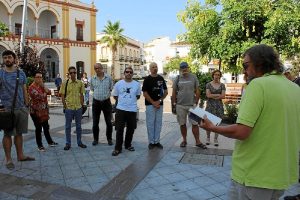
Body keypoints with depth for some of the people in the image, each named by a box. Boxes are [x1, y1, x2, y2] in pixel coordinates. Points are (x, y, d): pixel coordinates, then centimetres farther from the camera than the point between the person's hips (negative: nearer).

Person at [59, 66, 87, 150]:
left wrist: (82, 105, 4)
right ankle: (68, 143, 19)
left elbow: (81, 95, 9)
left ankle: (79, 142, 25)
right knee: (68, 126, 7)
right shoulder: (65, 83, -4)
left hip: (78, 107, 2)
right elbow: (62, 96, -1)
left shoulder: (80, 83, 3)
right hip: (69, 108, -2)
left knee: (78, 125, 12)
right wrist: (65, 106, -5)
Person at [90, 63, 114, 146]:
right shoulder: (92, 79, 2)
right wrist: (98, 94, 10)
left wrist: (106, 94, 4)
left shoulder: (108, 78, -3)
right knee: (95, 122, 8)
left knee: (109, 122, 5)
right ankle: (95, 139, 22)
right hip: (96, 102, 2)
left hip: (106, 101, -1)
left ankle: (109, 139, 20)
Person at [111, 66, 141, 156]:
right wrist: (122, 101, 7)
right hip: (120, 109, -2)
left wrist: (131, 101, 8)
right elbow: (115, 96, 9)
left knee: (131, 129, 11)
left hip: (132, 109, 2)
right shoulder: (118, 84, -1)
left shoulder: (137, 84, 2)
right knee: (119, 129, -1)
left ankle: (128, 145, 30)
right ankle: (118, 148, 8)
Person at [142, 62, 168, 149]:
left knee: (158, 123, 8)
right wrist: (153, 102, -11)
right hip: (150, 105, -4)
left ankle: (157, 141, 18)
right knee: (150, 123, 0)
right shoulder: (147, 79, -2)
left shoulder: (161, 78, 9)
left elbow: (166, 91, 9)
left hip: (160, 104, 4)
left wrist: (159, 101, -4)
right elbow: (145, 93, -6)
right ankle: (151, 142, 10)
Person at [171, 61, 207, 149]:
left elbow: (197, 91, 3)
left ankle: (198, 142, 11)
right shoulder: (177, 79, 3)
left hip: (192, 105, -1)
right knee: (182, 124, 10)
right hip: (180, 105, 1)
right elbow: (174, 92, 7)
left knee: (195, 123, 1)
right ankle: (184, 140, 23)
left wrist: (196, 103, -1)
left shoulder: (193, 77, 1)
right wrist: (174, 103, 2)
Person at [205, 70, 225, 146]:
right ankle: (208, 138, 17)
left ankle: (216, 139, 14)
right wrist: (218, 95, -7)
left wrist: (213, 96, -9)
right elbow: (208, 95, -8)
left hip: (219, 106, 1)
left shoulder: (222, 85, 7)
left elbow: (223, 96, -4)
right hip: (210, 105, -1)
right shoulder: (208, 84, 3)